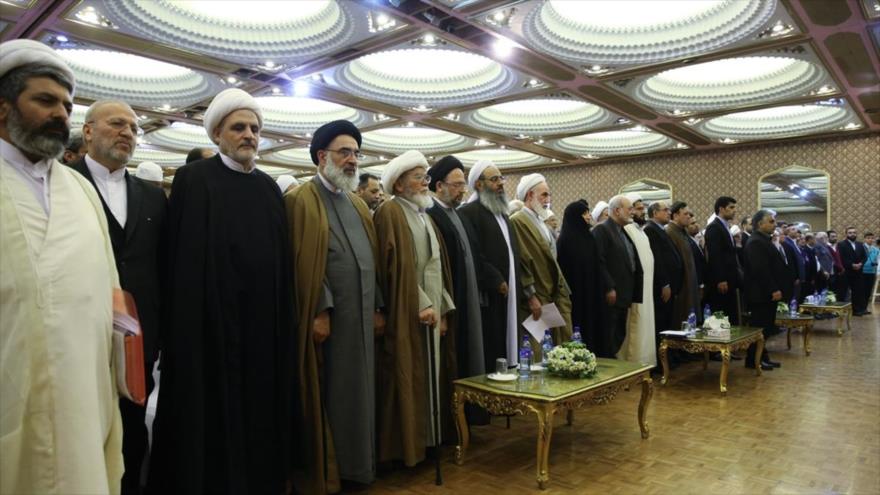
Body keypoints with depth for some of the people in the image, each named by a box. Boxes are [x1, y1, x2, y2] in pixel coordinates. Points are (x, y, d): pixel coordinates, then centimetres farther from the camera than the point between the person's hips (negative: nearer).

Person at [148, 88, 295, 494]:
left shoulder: (270, 187, 11)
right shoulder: (193, 179, -4)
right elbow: (183, 259, -8)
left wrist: (285, 317, 9)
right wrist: (185, 323, -12)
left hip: (263, 320, 5)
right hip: (212, 319, -5)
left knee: (260, 411, 13)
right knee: (211, 415, 5)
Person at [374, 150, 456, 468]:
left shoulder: (425, 215, 17)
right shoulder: (390, 212, -9)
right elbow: (398, 265, -17)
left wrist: (442, 308, 8)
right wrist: (421, 305, -18)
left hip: (433, 311, 8)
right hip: (408, 314, -8)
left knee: (432, 376, 12)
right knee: (410, 379, -2)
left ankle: (430, 436, 23)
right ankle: (408, 443, 10)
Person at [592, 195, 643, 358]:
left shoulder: (623, 232, 19)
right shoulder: (601, 230, -9)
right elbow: (599, 262, -17)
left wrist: (631, 293, 14)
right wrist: (609, 288, -19)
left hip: (624, 295, 9)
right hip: (611, 296, -9)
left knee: (619, 337, 12)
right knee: (608, 339, -5)